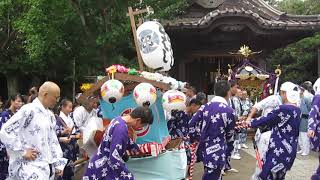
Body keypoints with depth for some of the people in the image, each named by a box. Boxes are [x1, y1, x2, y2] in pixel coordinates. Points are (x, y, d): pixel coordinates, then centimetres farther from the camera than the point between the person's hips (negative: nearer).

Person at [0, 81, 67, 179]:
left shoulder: (50, 115, 12)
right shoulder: (28, 110, -13)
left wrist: (58, 163, 12)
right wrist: (23, 152, -14)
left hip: (48, 166, 8)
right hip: (30, 167, -8)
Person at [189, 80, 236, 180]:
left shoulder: (205, 106, 2)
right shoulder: (229, 111, -12)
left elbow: (191, 124, 1)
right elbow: (230, 132, 0)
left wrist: (195, 138, 15)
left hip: (205, 146, 6)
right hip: (217, 150, -6)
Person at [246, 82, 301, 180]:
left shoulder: (283, 109, -18)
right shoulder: (297, 110, 8)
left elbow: (266, 119, -10)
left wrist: (250, 123, 4)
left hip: (280, 151, -9)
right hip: (289, 150, 9)